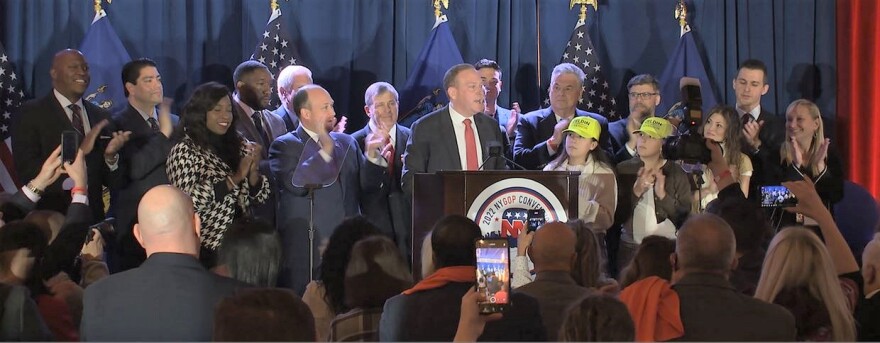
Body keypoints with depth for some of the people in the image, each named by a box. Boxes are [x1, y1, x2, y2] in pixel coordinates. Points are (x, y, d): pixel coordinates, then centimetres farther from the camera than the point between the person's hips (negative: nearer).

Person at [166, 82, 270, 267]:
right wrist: (235, 178, -20)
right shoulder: (184, 151, -7)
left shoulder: (239, 145, 8)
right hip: (206, 249, -5)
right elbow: (188, 201, -20)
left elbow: (260, 196, 9)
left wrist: (253, 171, -11)